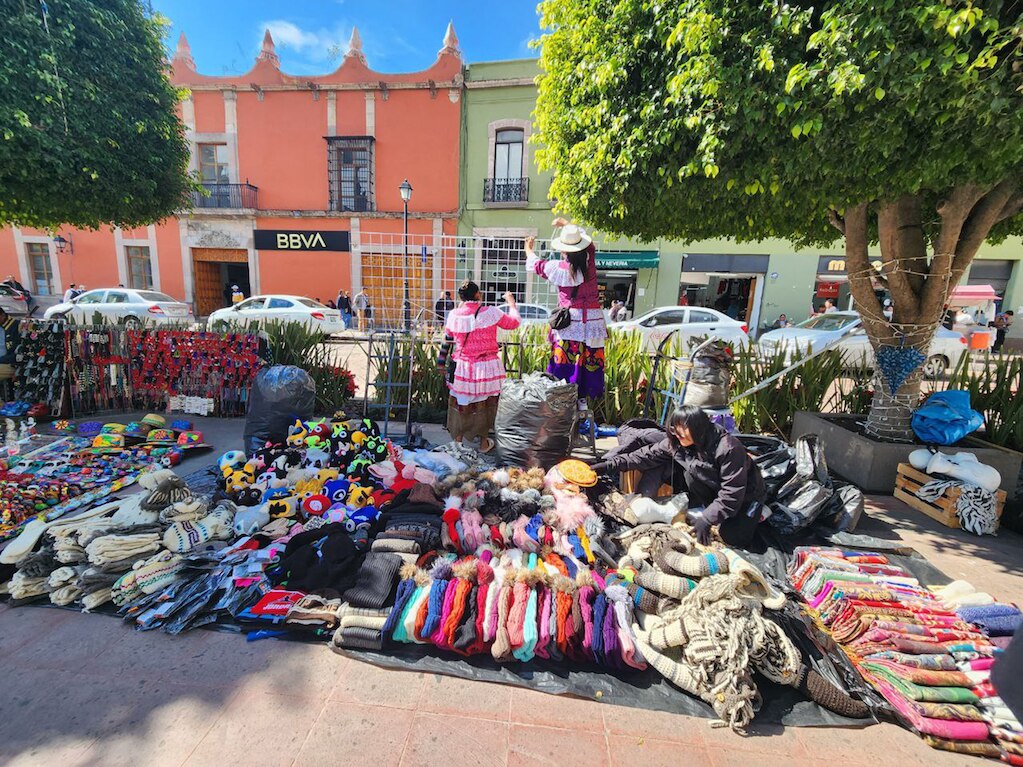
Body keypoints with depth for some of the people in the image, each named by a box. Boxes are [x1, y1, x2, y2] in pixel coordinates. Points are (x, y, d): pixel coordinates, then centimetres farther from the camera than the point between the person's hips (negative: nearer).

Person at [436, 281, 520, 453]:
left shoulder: (454, 315, -4)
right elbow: (513, 323, 2)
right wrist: (512, 302, 18)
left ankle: (458, 439, 29)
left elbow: (447, 341, 6)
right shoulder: (491, 312, -12)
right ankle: (484, 443, 26)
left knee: (460, 403, 17)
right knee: (484, 404, 14)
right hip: (487, 368, -2)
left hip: (462, 367, 2)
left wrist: (442, 362, 19)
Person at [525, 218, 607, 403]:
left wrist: (529, 248, 32)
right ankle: (583, 398, 17)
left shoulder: (560, 268, -8)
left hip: (570, 321, -4)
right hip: (593, 320, 4)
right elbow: (583, 233, 24)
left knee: (565, 363, 1)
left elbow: (536, 264, 12)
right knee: (590, 360, 9)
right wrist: (565, 223, 36)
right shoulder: (590, 262, 3)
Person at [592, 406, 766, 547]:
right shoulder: (676, 443, -15)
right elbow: (648, 455, -19)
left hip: (745, 495, -4)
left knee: (733, 538, -21)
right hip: (713, 489, 5)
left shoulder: (728, 448, -34)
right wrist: (609, 465, -27)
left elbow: (732, 493, -32)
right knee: (690, 471, -23)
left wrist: (707, 519, -35)